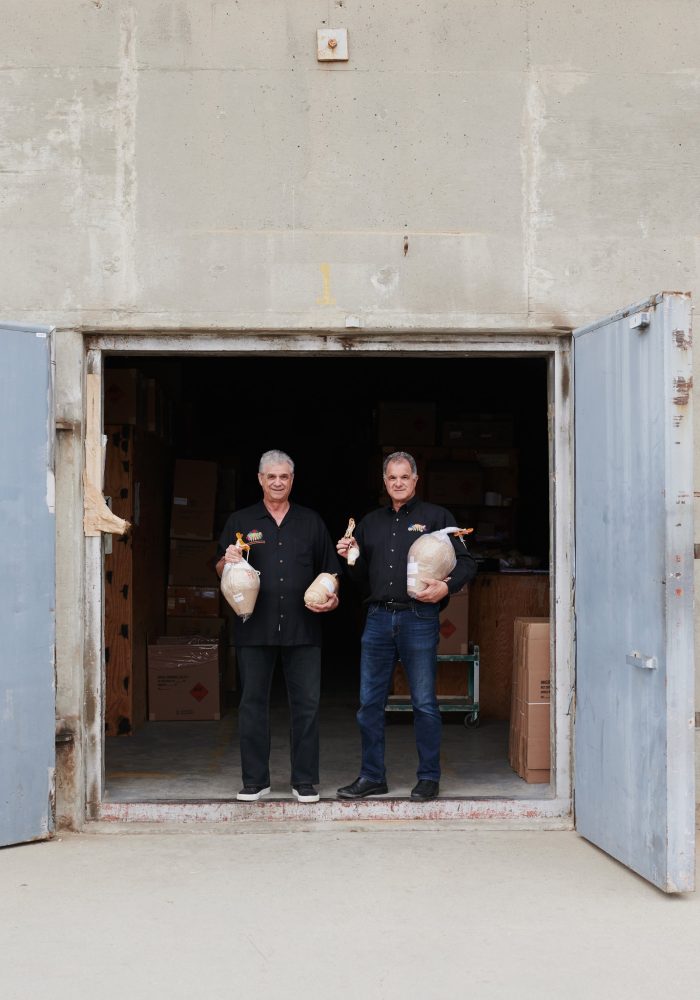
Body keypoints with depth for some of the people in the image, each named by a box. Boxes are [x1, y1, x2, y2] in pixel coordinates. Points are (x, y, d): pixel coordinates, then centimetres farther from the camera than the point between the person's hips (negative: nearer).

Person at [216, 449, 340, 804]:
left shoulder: (311, 522, 14)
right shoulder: (240, 521, 11)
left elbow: (329, 571, 16)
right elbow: (220, 570, 13)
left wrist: (331, 597, -3)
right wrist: (227, 561, -10)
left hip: (302, 628, 0)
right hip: (254, 628, 0)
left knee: (306, 704, 1)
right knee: (253, 703, 3)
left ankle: (304, 780, 10)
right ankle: (255, 779, 13)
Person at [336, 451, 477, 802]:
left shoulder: (437, 517, 4)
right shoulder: (371, 522, 17)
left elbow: (466, 563, 0)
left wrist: (446, 586, -17)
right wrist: (349, 557, 3)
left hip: (418, 618, -4)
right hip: (378, 618, 4)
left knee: (424, 703, 0)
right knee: (369, 702, 5)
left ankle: (429, 778, 11)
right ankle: (372, 776, 16)